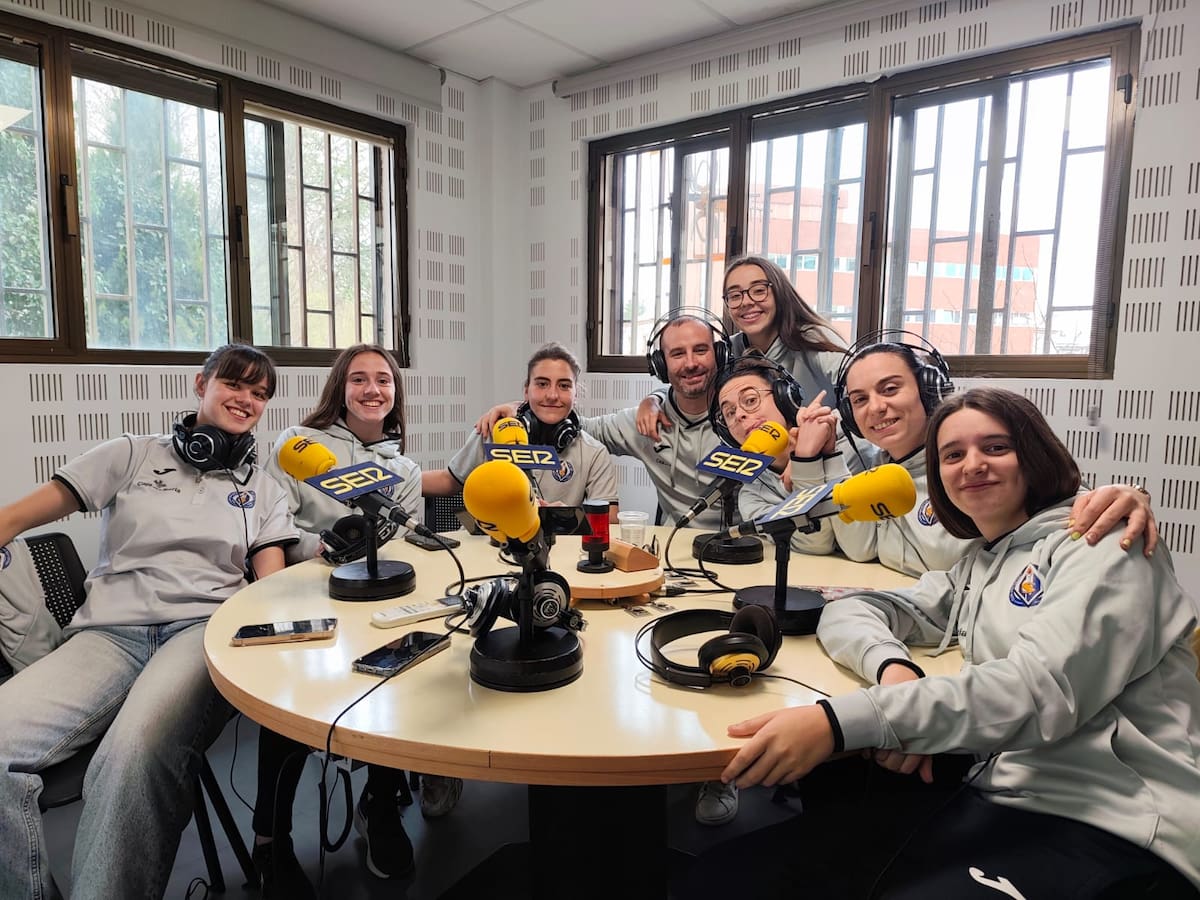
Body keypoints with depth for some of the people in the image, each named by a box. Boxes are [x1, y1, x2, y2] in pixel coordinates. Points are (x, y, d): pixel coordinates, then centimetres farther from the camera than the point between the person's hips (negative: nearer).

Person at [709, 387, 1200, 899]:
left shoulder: (1104, 545, -5)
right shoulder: (976, 568, 17)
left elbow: (1039, 689, -21)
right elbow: (847, 611, 11)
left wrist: (838, 722, -31)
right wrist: (893, 666, -15)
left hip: (1108, 826, -6)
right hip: (1000, 796, 6)